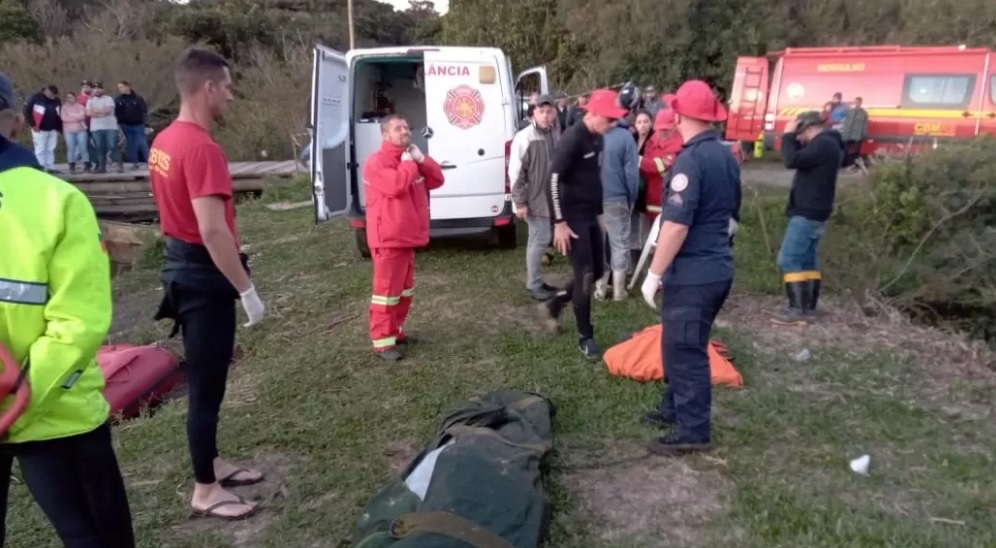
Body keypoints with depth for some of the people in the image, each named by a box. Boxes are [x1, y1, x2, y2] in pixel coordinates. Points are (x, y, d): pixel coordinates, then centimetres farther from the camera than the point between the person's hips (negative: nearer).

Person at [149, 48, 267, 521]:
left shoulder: (165, 141, 9)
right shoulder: (202, 149, -22)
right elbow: (212, 231, -28)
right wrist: (247, 290, -22)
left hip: (182, 265, 10)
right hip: (205, 277, -10)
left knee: (205, 379, 20)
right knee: (207, 385, 2)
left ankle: (210, 464, 35)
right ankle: (205, 491, 17)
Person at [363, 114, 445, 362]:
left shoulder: (411, 158, 16)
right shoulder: (376, 161, -13)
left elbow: (437, 180, 12)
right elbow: (396, 185, -30)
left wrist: (420, 160, -3)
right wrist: (409, 163, -13)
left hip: (407, 236, 10)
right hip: (388, 238, -9)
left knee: (405, 288, 17)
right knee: (387, 290, -6)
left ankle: (396, 331, 30)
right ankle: (382, 341, 0)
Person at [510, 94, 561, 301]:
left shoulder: (556, 135, 8)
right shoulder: (524, 137, -12)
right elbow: (516, 172, -14)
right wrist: (520, 202, -16)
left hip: (554, 199, 7)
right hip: (536, 200, -7)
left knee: (542, 239, 14)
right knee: (539, 240, -3)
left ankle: (537, 281, 26)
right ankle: (534, 285, 9)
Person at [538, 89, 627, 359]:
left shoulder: (597, 139, 10)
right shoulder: (572, 139, -18)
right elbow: (554, 180, -21)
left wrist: (599, 214, 19)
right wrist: (560, 222, -21)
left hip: (591, 216, 9)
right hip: (573, 217, -9)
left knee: (597, 270, 14)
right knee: (585, 275, -5)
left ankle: (553, 305, 32)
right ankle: (585, 337, 10)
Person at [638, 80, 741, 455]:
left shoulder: (691, 159, -19)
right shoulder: (726, 156, 11)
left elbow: (676, 225, -24)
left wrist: (654, 274, -18)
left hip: (692, 274, -9)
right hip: (717, 268, 10)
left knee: (684, 351, 1)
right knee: (684, 346, 21)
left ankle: (693, 430, 11)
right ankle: (675, 408, 35)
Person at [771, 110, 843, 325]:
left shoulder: (823, 144, -17)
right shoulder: (829, 143, 17)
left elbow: (792, 161, -26)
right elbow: (803, 159, 22)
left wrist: (788, 135, -12)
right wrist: (793, 139, 9)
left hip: (806, 213, -10)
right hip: (814, 212, 10)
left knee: (789, 260, -10)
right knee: (807, 260, 12)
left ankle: (799, 311, -11)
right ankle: (808, 308, 15)